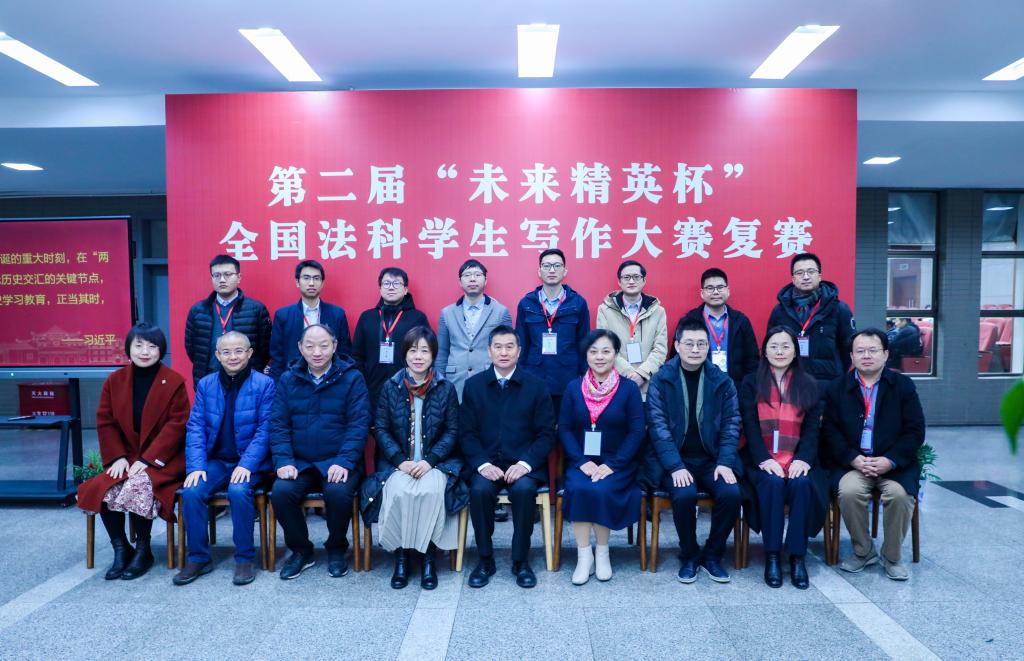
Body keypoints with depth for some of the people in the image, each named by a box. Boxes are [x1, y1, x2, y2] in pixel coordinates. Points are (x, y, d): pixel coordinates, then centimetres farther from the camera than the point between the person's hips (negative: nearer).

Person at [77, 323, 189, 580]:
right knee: (102, 489, -23)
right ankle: (120, 548, -3)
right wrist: (118, 457, -8)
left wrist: (147, 459, -17)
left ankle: (143, 551, -9)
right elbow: (105, 423, 7)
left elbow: (176, 424, -10)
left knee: (138, 486, -31)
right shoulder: (114, 381, 8)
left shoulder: (174, 382, -5)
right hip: (126, 458, 4)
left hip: (163, 460, -4)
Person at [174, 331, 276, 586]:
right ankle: (198, 557, -3)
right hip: (216, 460, 4)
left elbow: (265, 429, -9)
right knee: (191, 491, -22)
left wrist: (246, 464, -20)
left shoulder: (264, 384, -4)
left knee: (238, 490, -31)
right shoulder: (205, 384, 8)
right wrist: (196, 466, -11)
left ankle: (245, 558, -13)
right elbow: (195, 428, 3)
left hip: (249, 462, -4)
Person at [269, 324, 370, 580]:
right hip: (300, 462, 3)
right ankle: (301, 550, 3)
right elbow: (278, 424, 3)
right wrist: (284, 461, -11)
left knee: (338, 492, -30)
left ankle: (336, 549, 1)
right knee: (281, 492, -24)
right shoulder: (288, 379, 8)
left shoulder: (352, 378, -2)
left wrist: (344, 462, -19)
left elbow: (359, 424, -8)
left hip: (337, 462, -2)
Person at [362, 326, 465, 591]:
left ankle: (428, 557, -12)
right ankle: (401, 554, -9)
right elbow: (381, 429, 2)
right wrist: (401, 461, -12)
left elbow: (452, 431, 0)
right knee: (398, 492, -29)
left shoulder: (446, 388, 1)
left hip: (435, 462, 0)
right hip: (397, 463, 1)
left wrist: (430, 460, -13)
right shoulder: (390, 387, 3)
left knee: (432, 491, -31)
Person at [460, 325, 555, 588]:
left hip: (523, 464, -1)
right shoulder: (473, 385, 7)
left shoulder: (536, 386, 3)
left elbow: (546, 434, 0)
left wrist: (525, 463, -15)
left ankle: (521, 560, -9)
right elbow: (466, 433, 3)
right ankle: (485, 559, -7)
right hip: (485, 463, 1)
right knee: (480, 489, -29)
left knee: (524, 489, -31)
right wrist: (482, 464, -13)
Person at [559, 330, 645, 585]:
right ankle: (584, 555, -13)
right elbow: (564, 429, 2)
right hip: (581, 462, 1)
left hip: (617, 464, -1)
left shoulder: (629, 389, 1)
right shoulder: (573, 388, 6)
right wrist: (582, 462, -13)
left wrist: (611, 465, -14)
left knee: (601, 491, -29)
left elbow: (636, 432, -4)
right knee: (579, 489, -28)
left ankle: (602, 552, -5)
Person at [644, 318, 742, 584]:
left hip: (712, 460, 3)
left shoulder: (722, 381, 6)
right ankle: (689, 556, -1)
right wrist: (675, 467, -19)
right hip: (674, 461, -2)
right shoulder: (661, 380, -2)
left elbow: (731, 424, 4)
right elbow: (658, 427, -9)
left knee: (732, 493, -24)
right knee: (685, 495, -29)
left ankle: (712, 555, 2)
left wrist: (726, 462, -11)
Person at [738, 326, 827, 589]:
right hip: (762, 459, -1)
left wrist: (803, 459, -13)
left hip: (797, 458, 1)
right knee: (773, 483, -31)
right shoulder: (751, 384, 9)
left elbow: (812, 428, 5)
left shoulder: (808, 385, 13)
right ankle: (772, 556, -21)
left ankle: (797, 557, -19)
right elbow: (750, 427, -1)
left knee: (801, 483, -30)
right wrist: (764, 459, -16)